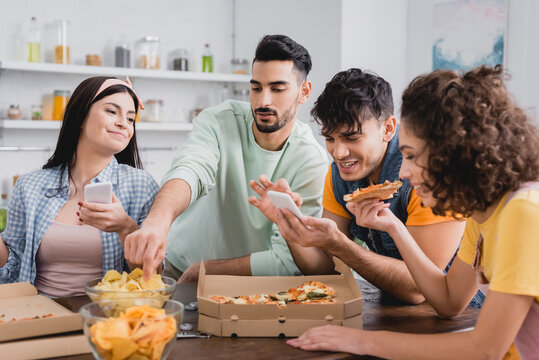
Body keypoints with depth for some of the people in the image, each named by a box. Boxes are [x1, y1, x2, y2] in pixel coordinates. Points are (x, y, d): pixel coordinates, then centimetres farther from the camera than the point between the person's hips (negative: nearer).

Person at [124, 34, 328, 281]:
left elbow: (287, 260, -18)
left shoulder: (310, 161, -17)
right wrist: (158, 219, -52)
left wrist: (203, 269, -17)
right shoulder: (218, 121, -12)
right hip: (178, 268, 2)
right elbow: (190, 170, -32)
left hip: (250, 289, -1)